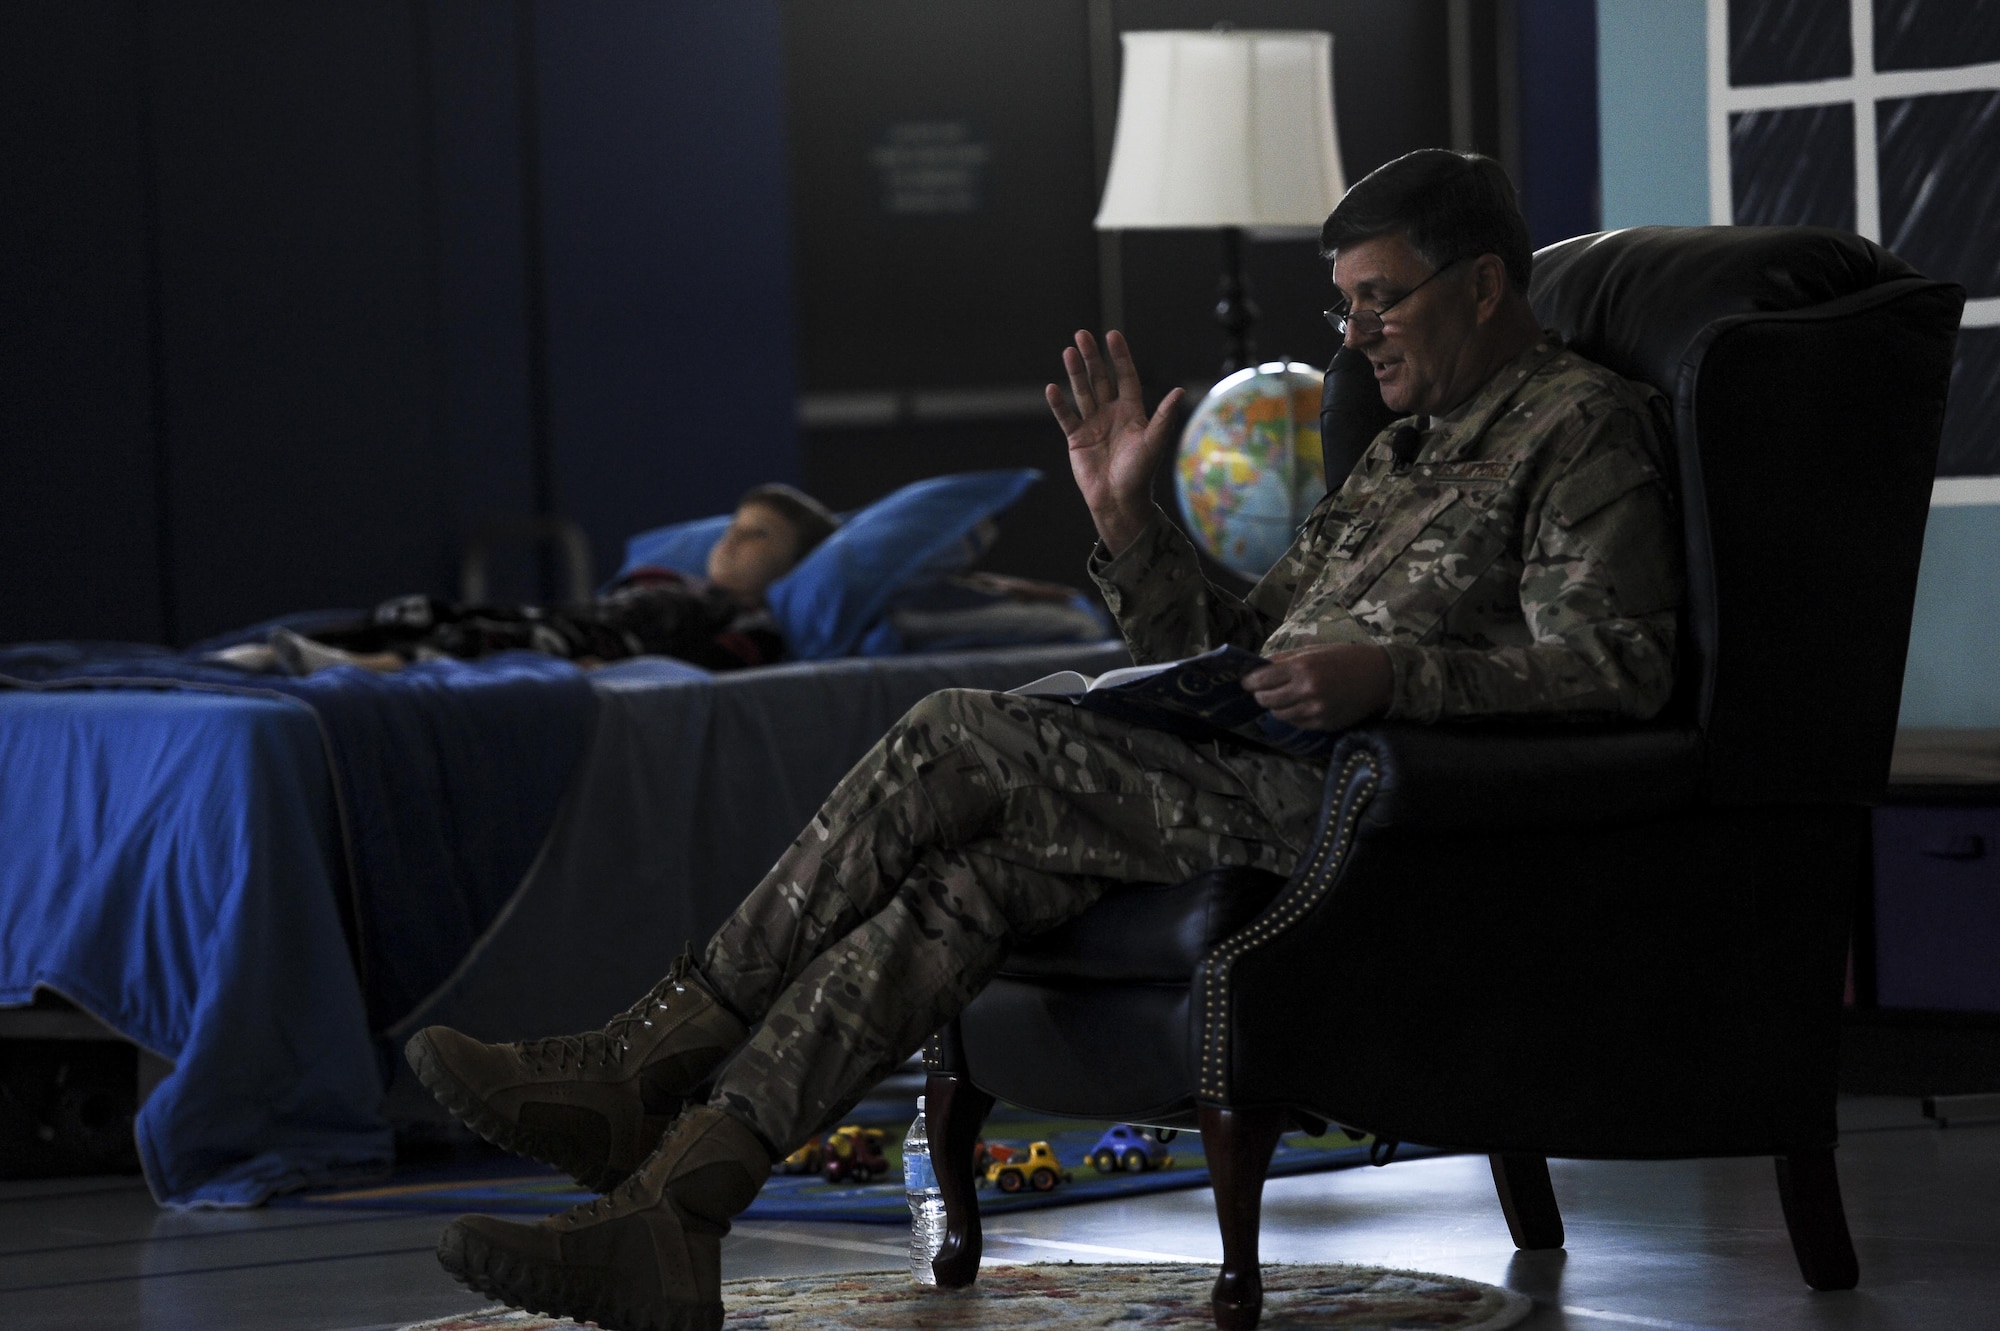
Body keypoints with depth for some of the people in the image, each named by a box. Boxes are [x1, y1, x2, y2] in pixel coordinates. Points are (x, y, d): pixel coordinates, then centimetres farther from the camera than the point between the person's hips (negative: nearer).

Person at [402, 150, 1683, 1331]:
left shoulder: (1580, 425, 1)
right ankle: (671, 1217, -27)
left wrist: (1393, 674, -25)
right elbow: (1220, 656, 25)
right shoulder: (1399, 456, 29)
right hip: (1265, 782, 8)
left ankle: (651, 1059, -16)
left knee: (964, 737, -18)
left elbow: (1620, 665, -14)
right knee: (975, 868, -16)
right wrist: (1129, 515, 11)